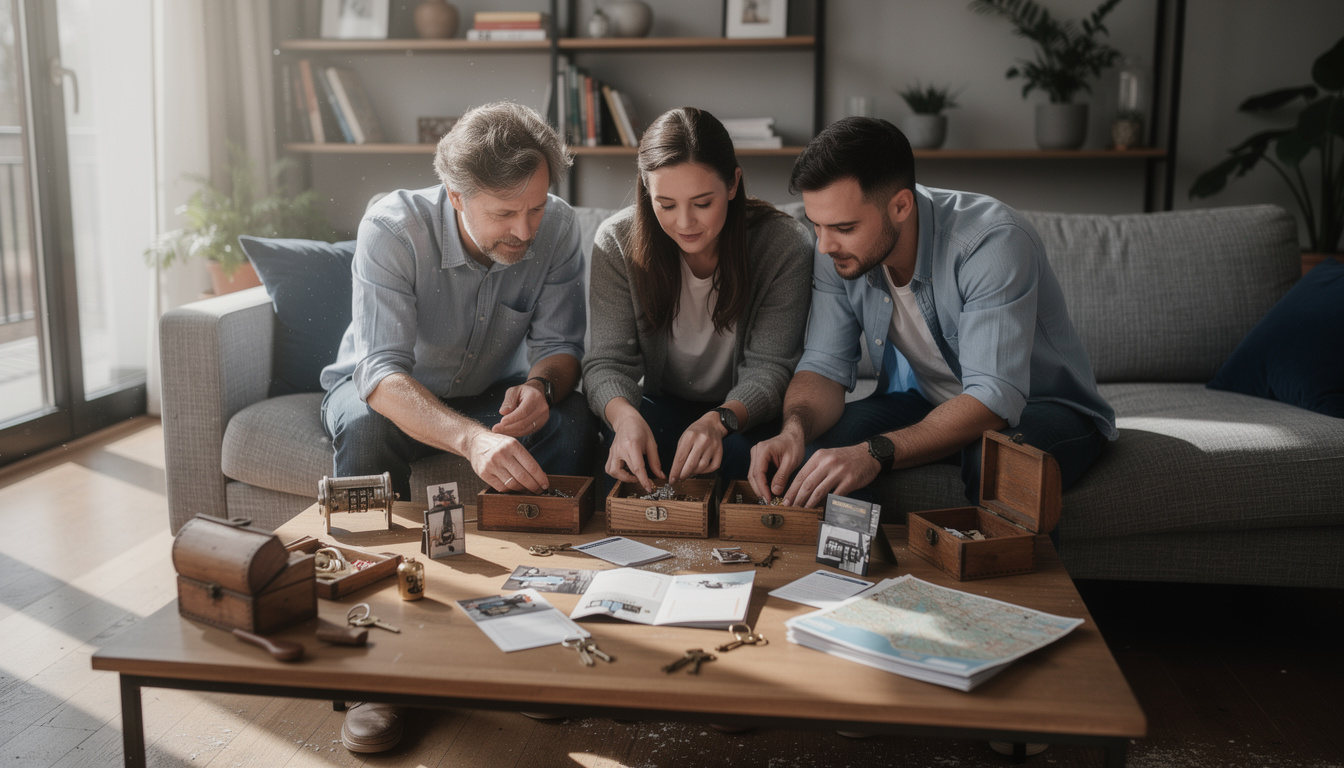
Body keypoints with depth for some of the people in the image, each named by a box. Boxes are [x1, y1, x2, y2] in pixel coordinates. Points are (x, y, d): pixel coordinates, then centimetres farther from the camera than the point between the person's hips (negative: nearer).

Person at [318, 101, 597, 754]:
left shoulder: (557, 228, -20)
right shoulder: (393, 227, -30)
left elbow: (560, 345, -14)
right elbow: (384, 374, -40)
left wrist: (540, 384, -40)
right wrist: (472, 438, -58)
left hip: (490, 391, 3)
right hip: (384, 388, -2)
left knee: (572, 424, -27)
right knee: (367, 432, -37)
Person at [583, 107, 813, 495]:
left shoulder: (783, 245, -16)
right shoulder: (617, 242, -12)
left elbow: (769, 367, -17)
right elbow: (608, 360, -14)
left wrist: (719, 420, -38)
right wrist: (624, 415, -38)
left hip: (744, 416, 0)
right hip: (662, 408, 1)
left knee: (732, 452, -34)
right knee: (626, 433, -33)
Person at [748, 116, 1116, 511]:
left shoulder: (994, 242, -31)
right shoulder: (839, 249, -13)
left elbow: (994, 397, -38)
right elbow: (824, 366, -11)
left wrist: (875, 453, -50)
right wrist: (794, 429, -35)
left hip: (1041, 407, -4)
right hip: (925, 402, 4)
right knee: (806, 448, -21)